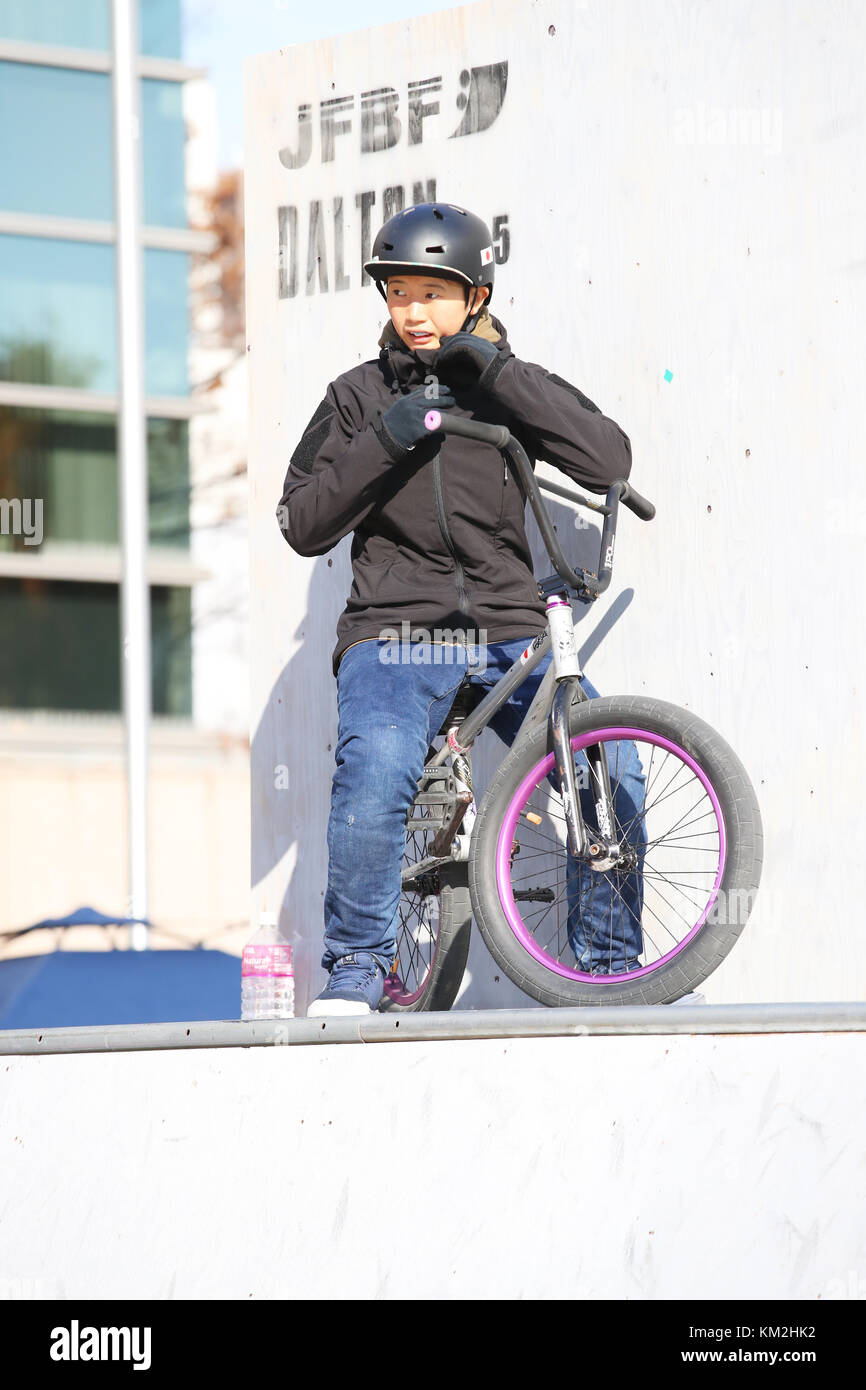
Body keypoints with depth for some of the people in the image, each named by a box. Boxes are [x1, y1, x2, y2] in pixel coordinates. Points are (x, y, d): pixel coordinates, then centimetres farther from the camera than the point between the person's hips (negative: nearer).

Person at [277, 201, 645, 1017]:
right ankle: (355, 965, -14)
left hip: (508, 638, 1)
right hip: (394, 635, -1)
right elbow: (303, 525, 3)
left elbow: (608, 460, -8)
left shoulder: (510, 386, 10)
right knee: (376, 768, -32)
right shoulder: (359, 396, 11)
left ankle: (608, 965, -3)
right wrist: (382, 443, -11)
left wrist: (498, 371, -12)